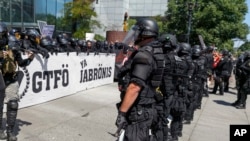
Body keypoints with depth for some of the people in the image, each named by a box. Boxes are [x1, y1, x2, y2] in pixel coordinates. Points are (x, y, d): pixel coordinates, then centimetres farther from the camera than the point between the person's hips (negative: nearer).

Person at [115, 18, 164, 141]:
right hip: (148, 109, 9)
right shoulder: (156, 52, 9)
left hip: (138, 111, -9)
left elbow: (134, 87, -29)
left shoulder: (144, 55, -21)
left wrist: (121, 113, -25)